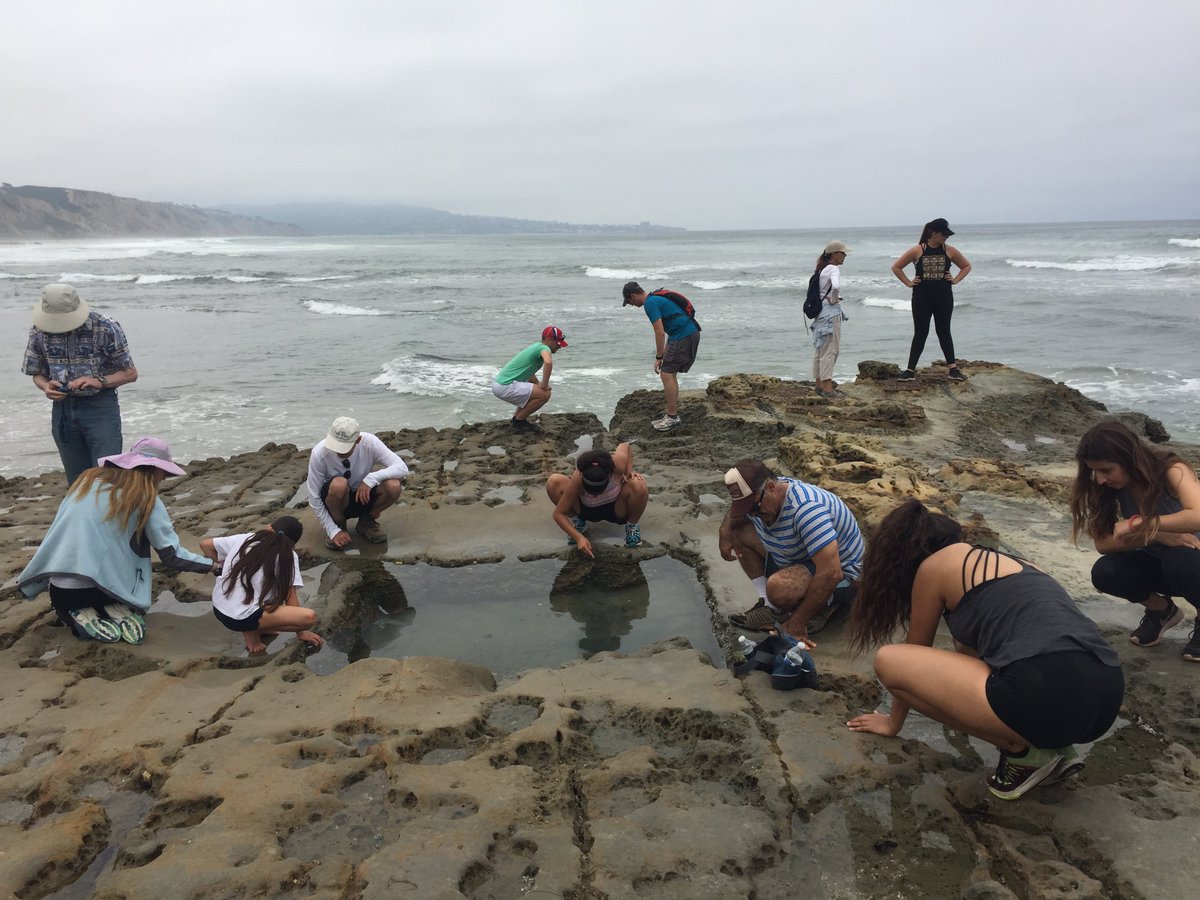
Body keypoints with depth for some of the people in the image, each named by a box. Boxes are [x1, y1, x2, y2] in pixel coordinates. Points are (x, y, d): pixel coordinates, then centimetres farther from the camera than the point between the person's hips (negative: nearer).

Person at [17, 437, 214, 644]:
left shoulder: (89, 478, 7)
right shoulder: (145, 498, -6)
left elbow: (59, 527, 13)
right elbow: (172, 555, -7)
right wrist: (211, 564, 6)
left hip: (60, 591, 4)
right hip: (103, 590, -3)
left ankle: (81, 615, 1)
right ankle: (115, 611, -1)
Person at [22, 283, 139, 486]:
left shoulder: (106, 328, -12)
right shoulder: (39, 330, -1)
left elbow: (130, 373, -6)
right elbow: (38, 374, 10)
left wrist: (99, 381, -22)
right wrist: (46, 386, -13)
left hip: (100, 407, -4)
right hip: (62, 408, 4)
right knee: (77, 483, 10)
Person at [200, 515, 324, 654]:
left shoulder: (244, 539, 8)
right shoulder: (288, 556, -4)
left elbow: (204, 544, 17)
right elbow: (290, 599, -3)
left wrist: (222, 564, 30)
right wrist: (300, 632, 7)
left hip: (218, 609, 7)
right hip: (242, 617, -7)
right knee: (309, 617, -12)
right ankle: (252, 631, -2)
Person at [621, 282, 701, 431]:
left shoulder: (650, 303, -13)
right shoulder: (655, 298, 19)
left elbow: (660, 333, -17)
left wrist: (659, 357, -9)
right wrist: (664, 352, 30)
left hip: (684, 337, -10)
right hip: (687, 334, 10)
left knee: (666, 373, -7)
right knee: (670, 374, 13)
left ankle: (673, 418, -3)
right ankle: (672, 416, 18)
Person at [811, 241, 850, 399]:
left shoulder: (821, 269, 12)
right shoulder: (833, 269, -15)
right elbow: (836, 286, -34)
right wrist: (834, 299, -17)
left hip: (821, 312, 9)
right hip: (831, 312, -9)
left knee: (821, 349, 13)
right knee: (830, 350, -7)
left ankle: (820, 384, 21)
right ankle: (827, 387, -6)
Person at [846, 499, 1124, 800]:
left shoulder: (933, 565, 10)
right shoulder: (1002, 560, 30)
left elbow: (914, 653, 23)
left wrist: (893, 722, 39)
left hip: (1050, 697, -9)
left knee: (888, 661, 4)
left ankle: (1022, 749, 4)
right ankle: (1054, 745, 15)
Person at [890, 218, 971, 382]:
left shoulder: (949, 250, 3)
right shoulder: (917, 251, -4)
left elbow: (967, 266, 15)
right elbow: (895, 267, 2)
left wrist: (955, 280, 1)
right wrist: (908, 283, -4)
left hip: (944, 298, 2)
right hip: (922, 298, -2)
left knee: (944, 332, 7)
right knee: (920, 333, 2)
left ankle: (953, 369, 12)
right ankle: (910, 370, 8)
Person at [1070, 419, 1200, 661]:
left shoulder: (1171, 470, -27)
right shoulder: (1110, 485, -14)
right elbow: (1102, 542, -19)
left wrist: (1137, 523, -38)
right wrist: (1158, 535, -31)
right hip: (1160, 563, 4)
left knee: (1180, 557, -37)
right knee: (1104, 573, -23)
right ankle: (1161, 610, 9)